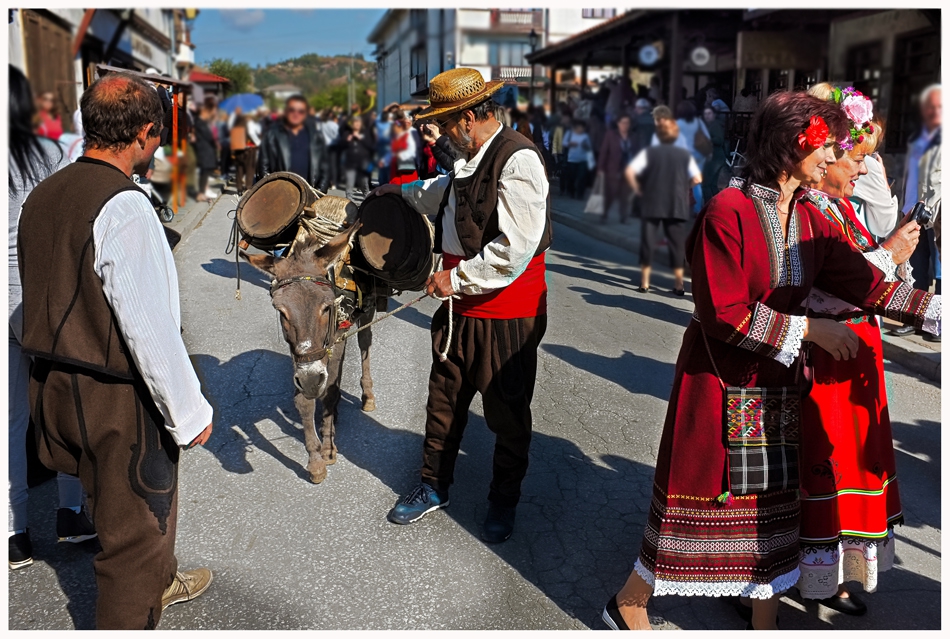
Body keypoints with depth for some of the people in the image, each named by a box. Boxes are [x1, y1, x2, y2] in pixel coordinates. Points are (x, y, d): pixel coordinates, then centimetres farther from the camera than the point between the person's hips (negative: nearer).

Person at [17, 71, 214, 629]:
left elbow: (55, 296, 11)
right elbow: (149, 325, -24)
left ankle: (159, 582, 52)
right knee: (136, 526, 9)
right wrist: (189, 411, -16)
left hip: (54, 387, 9)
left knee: (134, 504, 29)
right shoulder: (124, 206, -22)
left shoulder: (42, 195, 5)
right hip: (114, 398, -9)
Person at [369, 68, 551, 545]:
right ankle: (434, 487, 35)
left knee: (507, 415, 10)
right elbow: (441, 194, 35)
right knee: (444, 401, 16)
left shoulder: (518, 160, -19)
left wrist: (456, 278, -17)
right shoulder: (469, 160, 11)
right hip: (461, 306, 8)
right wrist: (401, 192, 47)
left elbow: (514, 250, -26)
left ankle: (503, 501, 30)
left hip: (506, 314, -8)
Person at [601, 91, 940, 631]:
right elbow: (725, 314, -21)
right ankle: (628, 606, 24)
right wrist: (807, 328, -18)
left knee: (774, 506, 13)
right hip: (720, 383, -7)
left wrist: (937, 308, -4)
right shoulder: (728, 213, -17)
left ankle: (765, 621, 31)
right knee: (700, 497, 3)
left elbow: (863, 281, 3)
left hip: (778, 383, 7)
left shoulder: (809, 220, 7)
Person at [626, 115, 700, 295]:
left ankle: (644, 282, 5)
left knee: (648, 241, 4)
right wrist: (683, 187, 13)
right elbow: (697, 179, -2)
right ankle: (679, 284, 3)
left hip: (652, 204, -1)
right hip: (677, 206, 1)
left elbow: (630, 172, -10)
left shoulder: (649, 153, 3)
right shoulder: (685, 155, 7)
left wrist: (638, 190, 2)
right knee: (677, 243, 5)